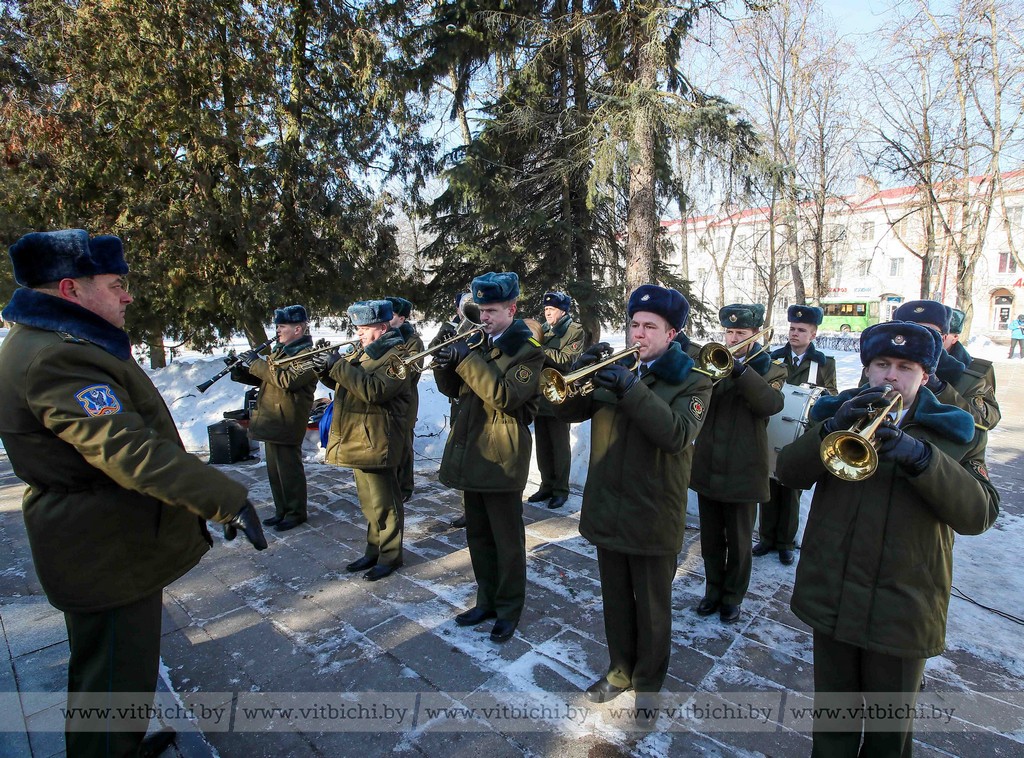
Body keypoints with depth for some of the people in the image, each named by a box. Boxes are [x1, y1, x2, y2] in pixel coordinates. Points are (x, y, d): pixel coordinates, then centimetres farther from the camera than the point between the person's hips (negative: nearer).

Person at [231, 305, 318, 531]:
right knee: (274, 470, 16)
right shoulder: (280, 350, 17)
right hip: (270, 421, 9)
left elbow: (287, 379, -27)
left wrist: (256, 363, -20)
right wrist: (240, 370, 3)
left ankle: (297, 513, 14)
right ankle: (281, 511, 28)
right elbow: (262, 378, 22)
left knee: (289, 470, 1)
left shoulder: (307, 355, -13)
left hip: (287, 424, -9)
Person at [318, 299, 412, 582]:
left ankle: (390, 555, 17)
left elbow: (374, 390, -27)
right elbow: (344, 383, 23)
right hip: (356, 440, 9)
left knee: (384, 503, 3)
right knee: (369, 502, 19)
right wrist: (328, 372, 2)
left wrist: (340, 366, -22)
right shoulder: (362, 353, 15)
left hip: (376, 443, -9)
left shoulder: (396, 356, -14)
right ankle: (373, 550, 32)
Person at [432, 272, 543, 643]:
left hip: (501, 456, -7)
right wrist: (445, 364, -10)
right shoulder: (477, 341, 9)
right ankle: (487, 600, 35)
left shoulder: (529, 350, -10)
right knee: (478, 535, 18)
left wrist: (466, 359, -26)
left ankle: (509, 609, 25)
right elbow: (454, 389, 10)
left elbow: (505, 396, -24)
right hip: (469, 452, 7)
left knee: (507, 540, 8)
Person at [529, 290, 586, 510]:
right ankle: (547, 485, 25)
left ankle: (561, 489, 16)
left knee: (560, 446, 4)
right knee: (543, 446, 13)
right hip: (540, 396, 6)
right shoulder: (542, 329, 14)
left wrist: (540, 348, -20)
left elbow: (566, 360, -18)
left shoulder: (575, 331, -4)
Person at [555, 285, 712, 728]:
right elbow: (568, 410, -1)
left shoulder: (692, 382, -7)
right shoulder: (615, 368, 4)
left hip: (653, 517, -3)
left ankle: (648, 684, 37)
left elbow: (677, 434, -26)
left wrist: (632, 389, -34)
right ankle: (621, 670, 43)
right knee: (615, 599, 21)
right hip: (606, 509, 4)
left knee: (652, 607, 15)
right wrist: (580, 374, -20)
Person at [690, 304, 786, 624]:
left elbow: (772, 403, -23)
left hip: (742, 471, -3)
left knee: (739, 542, 13)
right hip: (707, 467, 3)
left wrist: (740, 370, -34)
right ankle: (713, 589, 36)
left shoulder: (769, 368, -2)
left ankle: (733, 596, 32)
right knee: (710, 538, 16)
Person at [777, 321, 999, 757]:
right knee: (833, 709, 20)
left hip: (903, 606, -1)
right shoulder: (838, 413, 1)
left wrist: (919, 455, -30)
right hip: (832, 595, 1)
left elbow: (979, 514, -15)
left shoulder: (953, 433, -1)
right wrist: (834, 427, -27)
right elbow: (789, 472, -12)